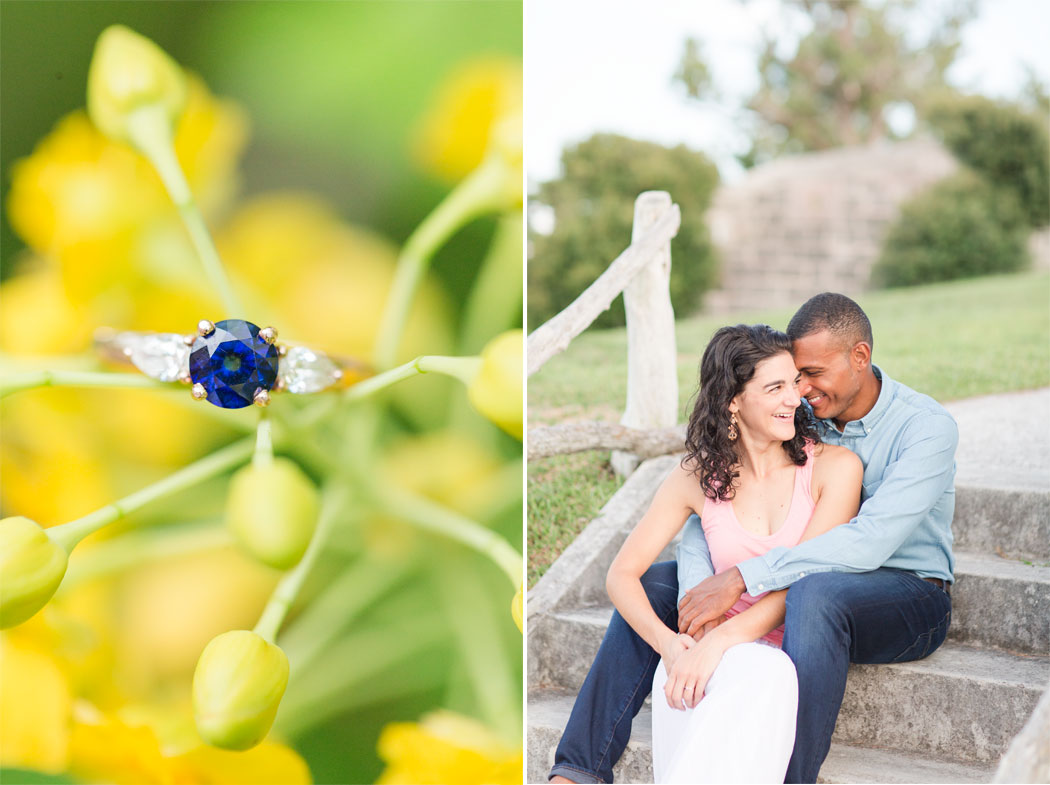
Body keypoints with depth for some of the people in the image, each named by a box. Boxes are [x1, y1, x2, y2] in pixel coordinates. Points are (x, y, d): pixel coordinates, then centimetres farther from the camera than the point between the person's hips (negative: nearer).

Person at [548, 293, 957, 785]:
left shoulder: (927, 427, -16)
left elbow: (869, 542, -30)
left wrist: (741, 577, -34)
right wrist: (700, 596, -25)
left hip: (910, 599, -6)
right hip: (796, 591, 6)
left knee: (815, 591, -40)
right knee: (653, 582, -6)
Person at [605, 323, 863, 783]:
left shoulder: (835, 467, 0)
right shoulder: (698, 477, 6)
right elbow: (622, 574, 5)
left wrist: (719, 641, -24)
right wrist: (667, 642, -16)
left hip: (796, 656, -1)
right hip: (722, 651, 1)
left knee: (768, 673, -39)